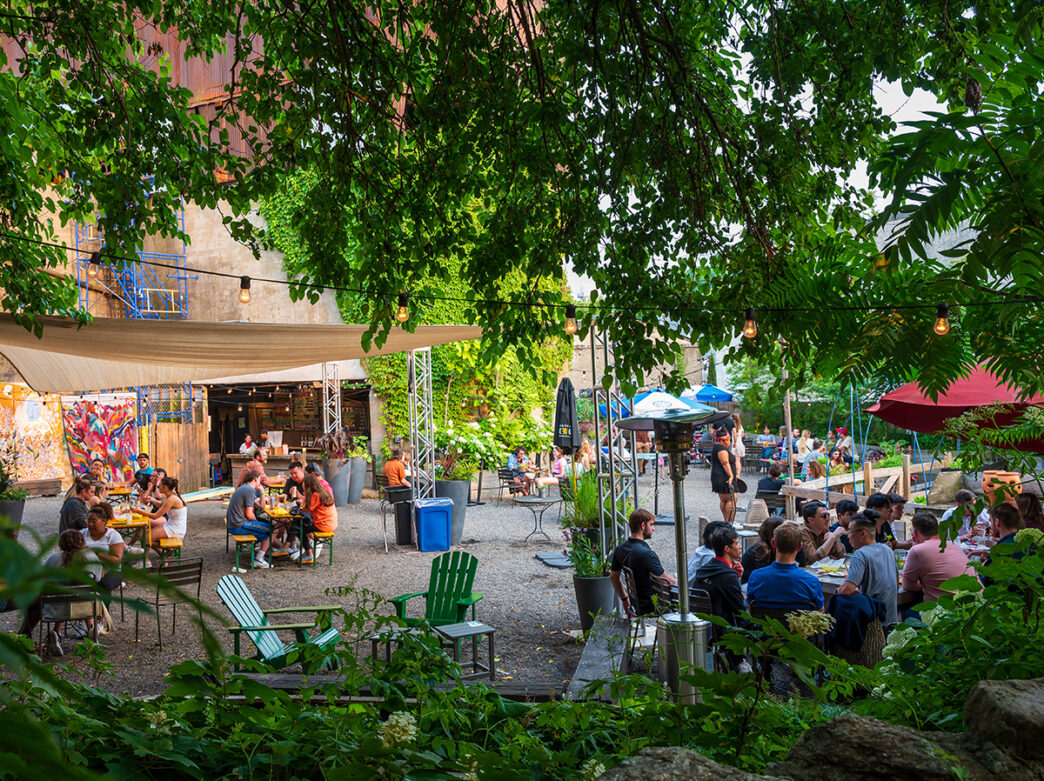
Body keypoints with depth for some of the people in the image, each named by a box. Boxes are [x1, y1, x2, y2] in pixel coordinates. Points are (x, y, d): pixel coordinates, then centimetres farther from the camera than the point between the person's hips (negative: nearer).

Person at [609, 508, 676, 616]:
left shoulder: (620, 549, 0)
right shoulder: (646, 554, -26)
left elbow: (613, 577, 13)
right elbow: (666, 582, -16)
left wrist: (625, 599, 25)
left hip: (636, 606, 9)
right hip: (650, 609, -9)